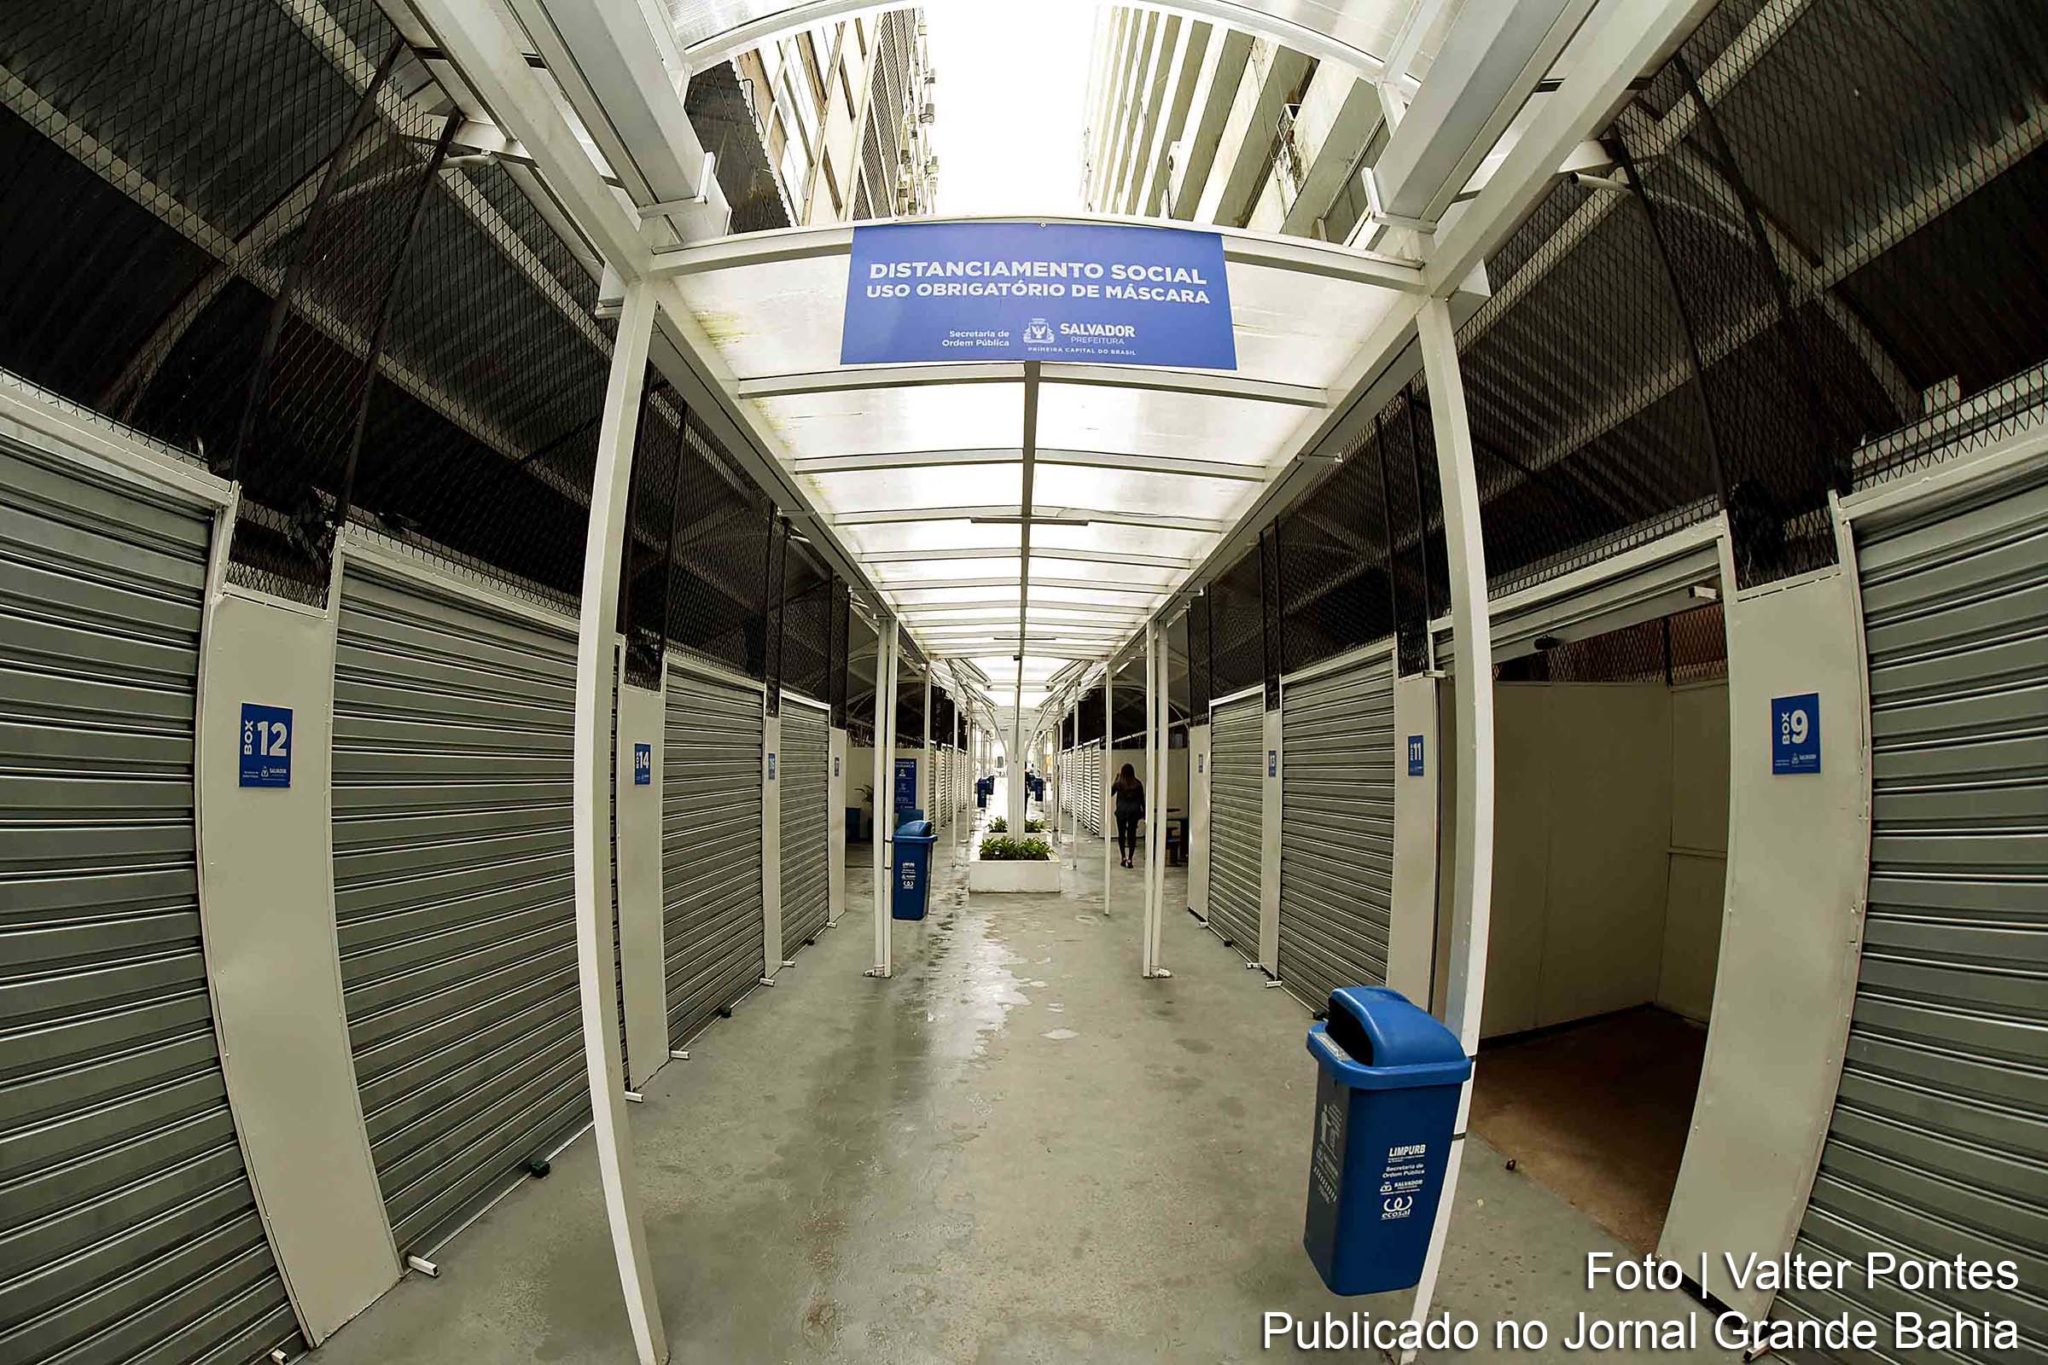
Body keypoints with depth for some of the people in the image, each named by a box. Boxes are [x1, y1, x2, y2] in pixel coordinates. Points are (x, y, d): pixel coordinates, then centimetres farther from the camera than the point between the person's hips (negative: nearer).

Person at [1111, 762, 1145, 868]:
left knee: (1121, 834, 11)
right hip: (1134, 811, 1)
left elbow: (1110, 793, 10)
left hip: (1122, 811, -1)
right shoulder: (1138, 784, -2)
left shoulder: (1119, 783, -6)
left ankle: (1124, 857, 8)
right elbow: (1142, 799, 3)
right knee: (1132, 834, 4)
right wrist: (1144, 812, 13)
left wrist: (1115, 779, 10)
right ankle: (1129, 859, 3)